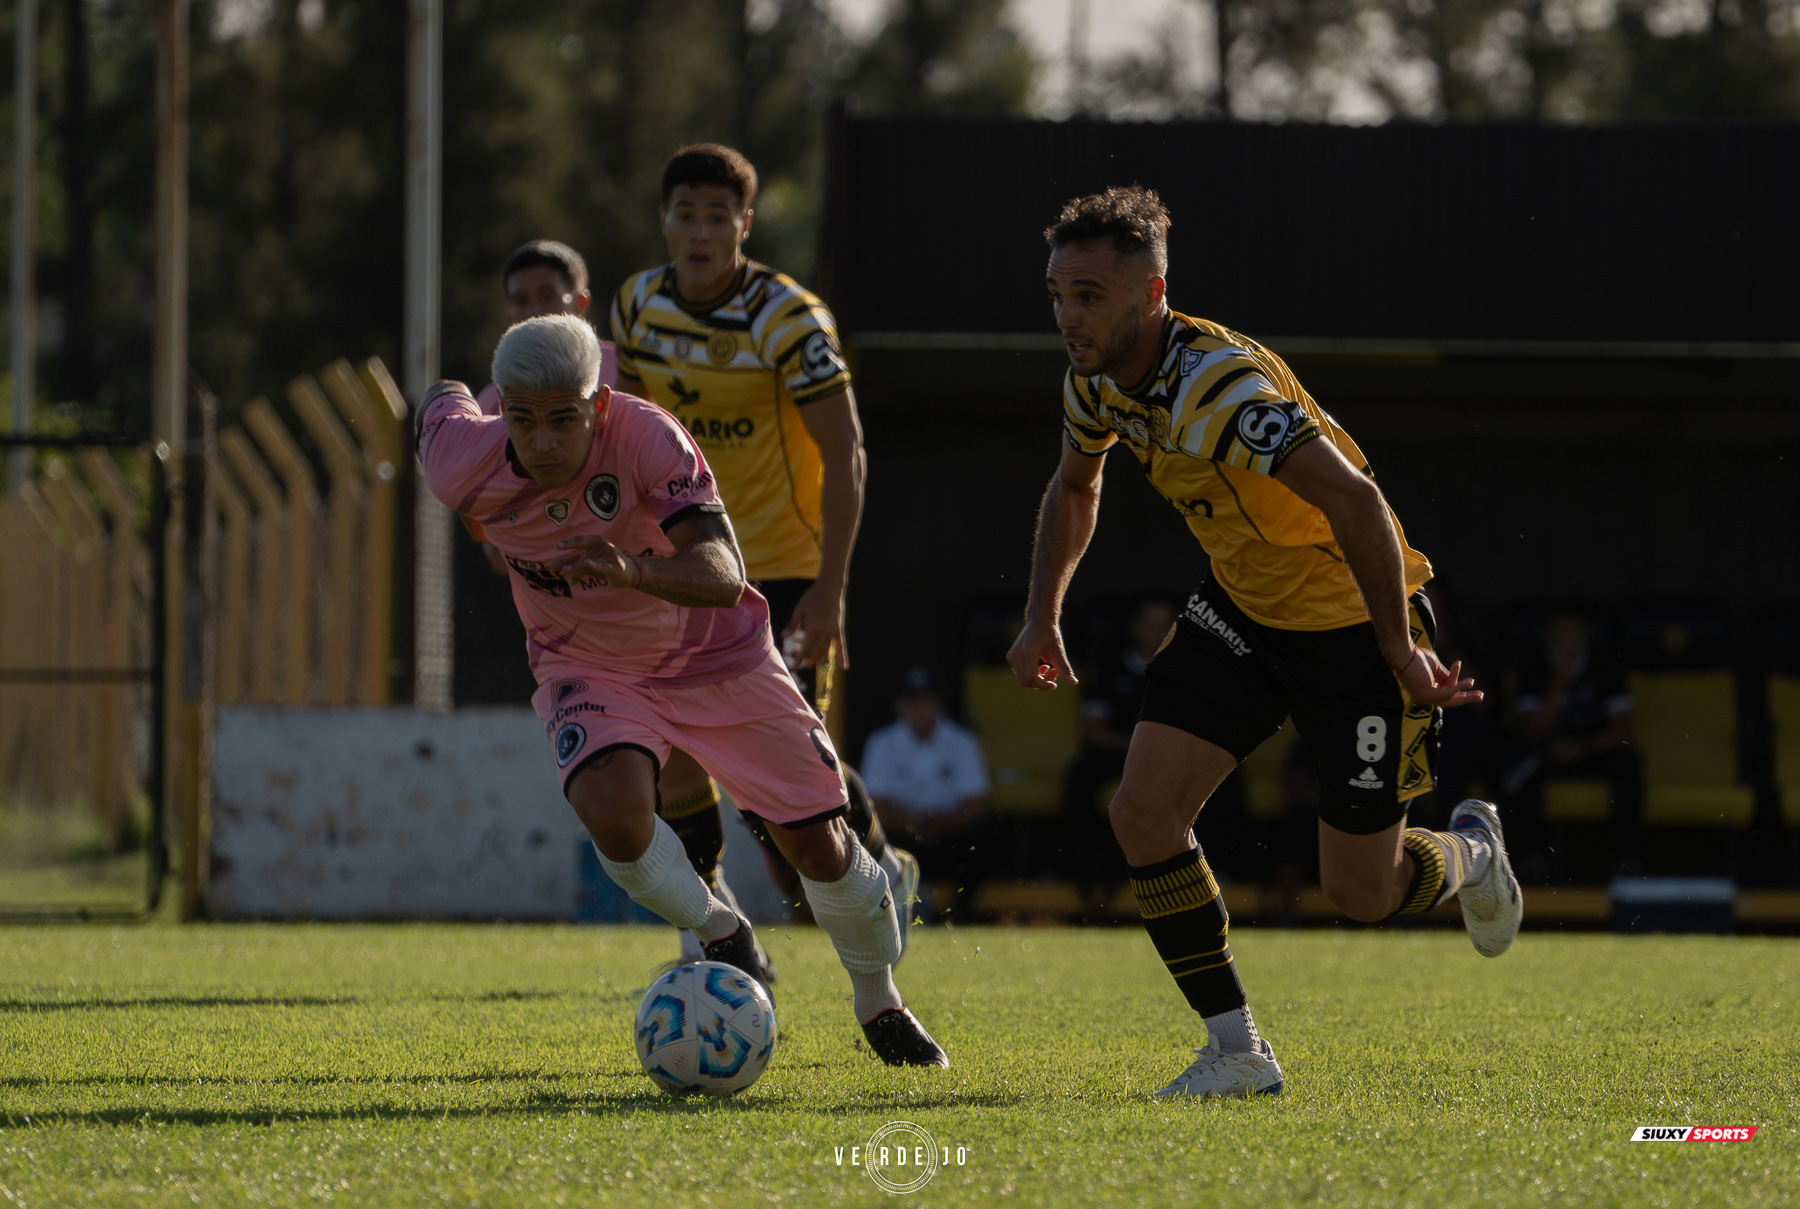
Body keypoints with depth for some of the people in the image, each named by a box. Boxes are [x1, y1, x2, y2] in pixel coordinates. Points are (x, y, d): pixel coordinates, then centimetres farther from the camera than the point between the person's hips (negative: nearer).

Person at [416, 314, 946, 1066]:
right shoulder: (466, 464, -24)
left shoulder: (648, 439, -33)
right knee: (615, 817, -29)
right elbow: (443, 403, 2)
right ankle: (720, 938, 2)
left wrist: (635, 570, -63)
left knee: (819, 843, 2)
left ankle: (878, 1003, 32)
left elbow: (723, 577, -42)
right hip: (590, 674, 1)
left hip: (717, 659, -1)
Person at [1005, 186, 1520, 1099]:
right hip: (1241, 608, 7)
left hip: (1354, 621, -7)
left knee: (1360, 892, -1)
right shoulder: (1097, 381, -6)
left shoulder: (1219, 387, -34)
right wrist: (1043, 614, 7)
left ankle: (1472, 855, 36)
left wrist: (1400, 651, -35)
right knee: (1144, 810, -10)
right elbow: (1075, 484, 17)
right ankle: (1238, 1051, 0)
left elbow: (1354, 500, -39)